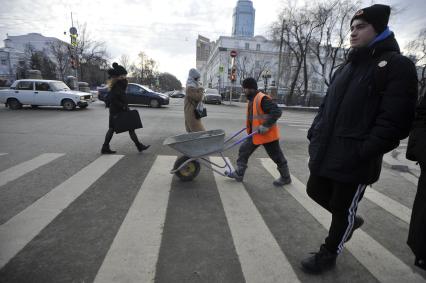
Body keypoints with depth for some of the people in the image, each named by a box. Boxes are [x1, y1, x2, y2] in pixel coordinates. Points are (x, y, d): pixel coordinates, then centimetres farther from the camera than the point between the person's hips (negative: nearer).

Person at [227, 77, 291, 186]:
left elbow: (277, 112, -27)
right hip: (255, 134, 9)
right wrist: (250, 127, 18)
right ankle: (239, 173, 21)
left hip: (267, 134, -9)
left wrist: (265, 126, -28)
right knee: (243, 150, 9)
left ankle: (286, 177, 26)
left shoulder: (262, 99, -21)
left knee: (277, 156, 7)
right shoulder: (251, 100, 9)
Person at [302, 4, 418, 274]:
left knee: (343, 209, 10)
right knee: (315, 191, 20)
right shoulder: (347, 67, 16)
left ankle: (328, 254, 33)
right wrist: (315, 133, 6)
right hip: (325, 151, 8)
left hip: (354, 159, -7)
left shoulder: (397, 65, -7)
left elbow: (395, 120, -16)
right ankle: (351, 219, 47)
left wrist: (364, 152, -24)